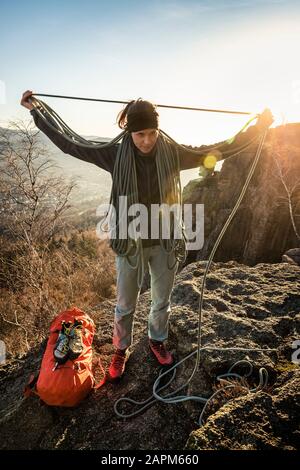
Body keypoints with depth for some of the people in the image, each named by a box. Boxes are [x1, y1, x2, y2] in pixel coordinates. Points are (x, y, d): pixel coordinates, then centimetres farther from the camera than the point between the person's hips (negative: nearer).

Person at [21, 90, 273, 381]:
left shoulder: (172, 154, -8)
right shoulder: (115, 155, -11)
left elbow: (220, 150, 0)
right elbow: (69, 144, -2)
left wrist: (258, 127, -1)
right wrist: (34, 111, 2)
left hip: (165, 242, 2)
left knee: (162, 300, 20)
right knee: (125, 305, 15)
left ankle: (157, 342, 48)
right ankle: (121, 350, 42)